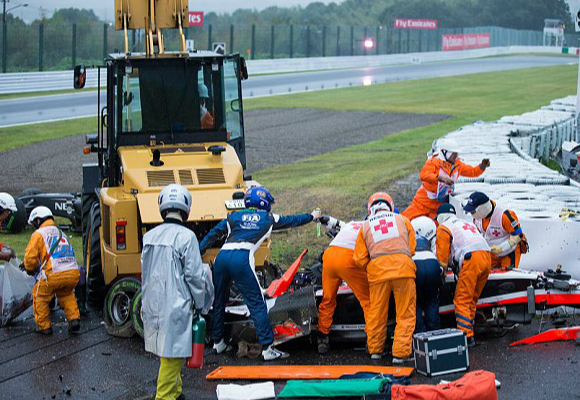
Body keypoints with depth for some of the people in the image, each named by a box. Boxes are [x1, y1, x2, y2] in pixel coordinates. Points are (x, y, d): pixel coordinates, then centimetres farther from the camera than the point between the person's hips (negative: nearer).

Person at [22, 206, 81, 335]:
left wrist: (30, 269, 19)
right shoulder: (61, 233, 29)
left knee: (40, 296, 18)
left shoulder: (38, 234, 5)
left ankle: (44, 326, 21)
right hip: (73, 273, 6)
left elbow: (30, 256, -3)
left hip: (54, 275, -6)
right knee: (66, 295, 33)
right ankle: (74, 319, 19)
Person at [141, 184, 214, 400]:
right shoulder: (186, 236, -14)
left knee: (169, 353, 19)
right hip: (175, 306, -7)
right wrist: (200, 304, 2)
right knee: (172, 353, -1)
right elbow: (194, 275, -11)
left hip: (152, 303, 7)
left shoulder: (149, 236, 7)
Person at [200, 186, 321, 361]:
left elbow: (214, 233, 17)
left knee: (218, 302, 19)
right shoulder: (269, 219, 21)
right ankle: (267, 348, -3)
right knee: (257, 304, -1)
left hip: (222, 256, 4)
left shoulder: (234, 216, 24)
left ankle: (218, 342, 29)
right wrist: (312, 216, 51)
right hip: (241, 258, -4)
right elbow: (292, 220, 35)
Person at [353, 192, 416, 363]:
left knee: (376, 313, 14)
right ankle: (401, 352, 1)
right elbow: (412, 248, 17)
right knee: (405, 314, 5)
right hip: (403, 266, -1)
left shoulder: (366, 226, 18)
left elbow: (360, 259, 14)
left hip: (377, 270, 1)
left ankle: (375, 350, 25)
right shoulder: (402, 220, 18)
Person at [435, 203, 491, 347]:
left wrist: (443, 268, 24)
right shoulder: (466, 223, 34)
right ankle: (469, 330, 16)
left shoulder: (443, 228, 11)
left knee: (462, 300, -6)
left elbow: (443, 256, 5)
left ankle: (467, 336, -14)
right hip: (487, 256, 7)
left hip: (472, 259, -7)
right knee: (472, 299, 15)